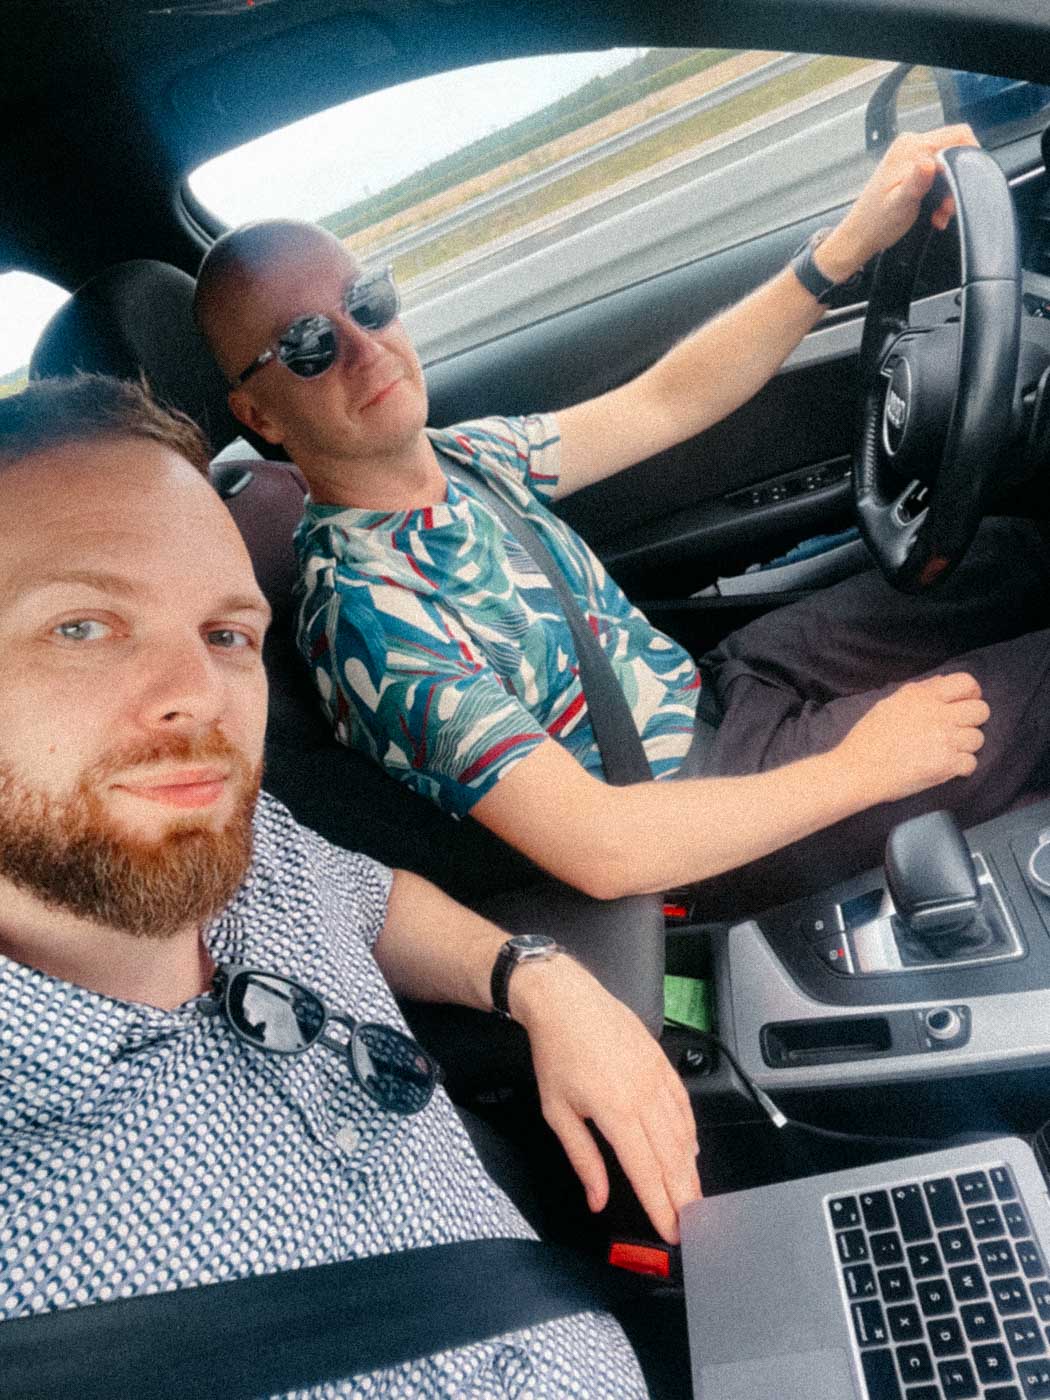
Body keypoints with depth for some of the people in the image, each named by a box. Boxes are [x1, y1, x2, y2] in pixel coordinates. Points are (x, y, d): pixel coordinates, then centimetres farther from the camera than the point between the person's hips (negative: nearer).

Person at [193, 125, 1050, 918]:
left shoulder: (459, 459, -3)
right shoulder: (365, 613, -28)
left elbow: (664, 403, 3)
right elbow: (601, 849, -32)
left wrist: (856, 239, -6)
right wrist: (860, 767, -21)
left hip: (706, 686, 8)